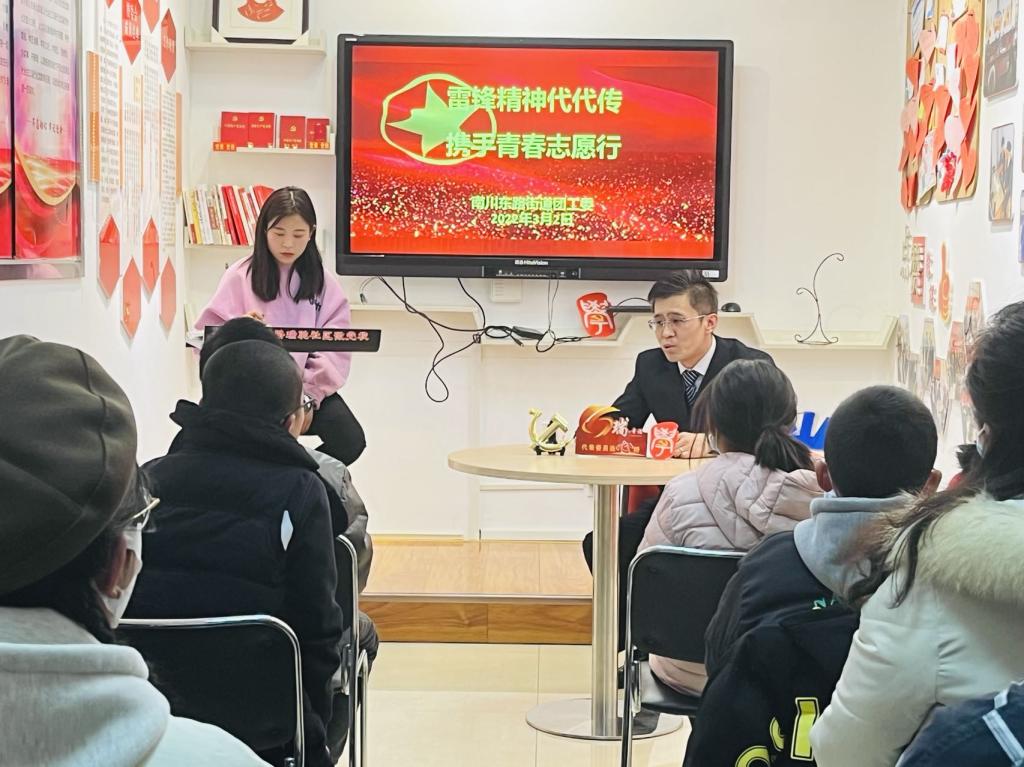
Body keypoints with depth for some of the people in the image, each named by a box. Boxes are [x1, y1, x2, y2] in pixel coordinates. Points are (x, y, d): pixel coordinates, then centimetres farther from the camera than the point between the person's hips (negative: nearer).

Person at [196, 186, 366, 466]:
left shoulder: (322, 282, 7)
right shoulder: (240, 276, 1)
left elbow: (334, 349, 0)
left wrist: (308, 395, -14)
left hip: (307, 386, 2)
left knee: (349, 441, -21)